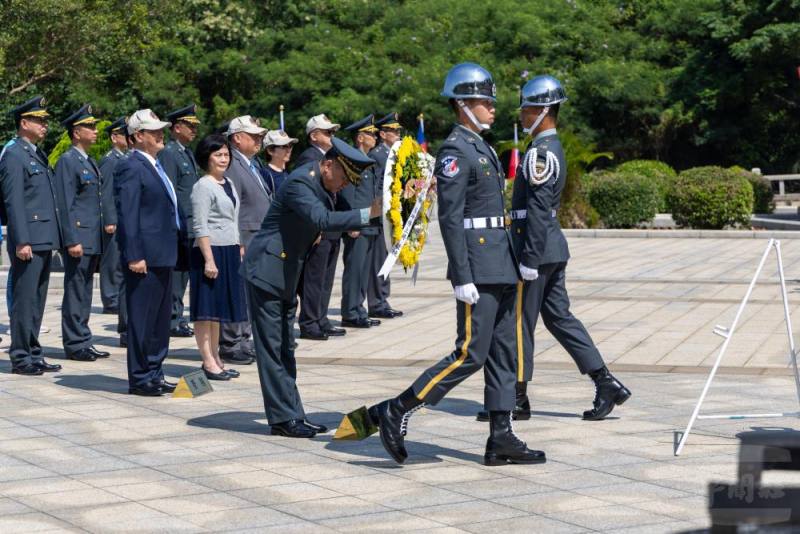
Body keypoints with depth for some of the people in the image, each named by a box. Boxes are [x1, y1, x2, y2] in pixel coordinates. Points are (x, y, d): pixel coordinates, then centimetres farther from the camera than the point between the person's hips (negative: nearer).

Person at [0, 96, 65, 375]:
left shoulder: (38, 155, 18)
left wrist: (57, 237, 17)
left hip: (44, 240, 9)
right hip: (29, 242, -9)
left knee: (37, 300, 13)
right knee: (24, 300, -4)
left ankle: (33, 354, 19)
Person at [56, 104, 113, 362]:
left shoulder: (90, 162, 17)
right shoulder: (67, 161, -10)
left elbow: (104, 194, 22)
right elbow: (66, 204, -16)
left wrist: (110, 221, 9)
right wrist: (72, 241, -20)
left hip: (93, 239, 9)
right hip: (78, 237, -9)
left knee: (85, 291, 13)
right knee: (76, 291, -4)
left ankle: (82, 342, 19)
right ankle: (75, 344, 1)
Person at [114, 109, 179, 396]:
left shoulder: (155, 166, 17)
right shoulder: (130, 168, -12)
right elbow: (127, 216, -17)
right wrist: (134, 256, -22)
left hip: (163, 255, 10)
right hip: (145, 256, -10)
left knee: (160, 319, 14)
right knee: (142, 319, -3)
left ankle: (153, 374, 22)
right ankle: (139, 379, 3)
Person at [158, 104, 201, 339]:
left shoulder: (188, 153, 18)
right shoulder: (168, 153, -11)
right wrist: (178, 223, -19)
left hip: (190, 225, 9)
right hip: (179, 223, -9)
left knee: (183, 272, 12)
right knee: (176, 272, -6)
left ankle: (177, 317, 17)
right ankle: (172, 321, -1)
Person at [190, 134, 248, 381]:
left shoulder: (228, 184, 14)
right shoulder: (203, 187, -11)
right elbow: (200, 227, -16)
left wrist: (240, 250, 19)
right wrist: (209, 260, -20)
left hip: (229, 252, 9)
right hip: (210, 252, -9)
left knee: (218, 307, 14)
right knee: (206, 309, -4)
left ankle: (215, 359, 21)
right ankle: (208, 362, -2)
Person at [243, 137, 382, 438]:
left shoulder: (322, 184, 8)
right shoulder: (300, 182, -21)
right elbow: (322, 220, -34)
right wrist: (367, 214, -37)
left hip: (287, 273, 10)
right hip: (267, 269, -10)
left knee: (285, 348, 12)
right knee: (272, 346, -4)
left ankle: (292, 415, 16)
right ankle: (282, 419, -2)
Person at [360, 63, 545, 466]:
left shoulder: (481, 147, 18)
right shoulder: (455, 152, -12)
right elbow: (450, 218, -18)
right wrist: (462, 278, -22)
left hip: (500, 265, 10)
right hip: (478, 268, -10)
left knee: (504, 353, 8)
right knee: (471, 354, -10)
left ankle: (501, 439, 11)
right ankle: (394, 413, -4)